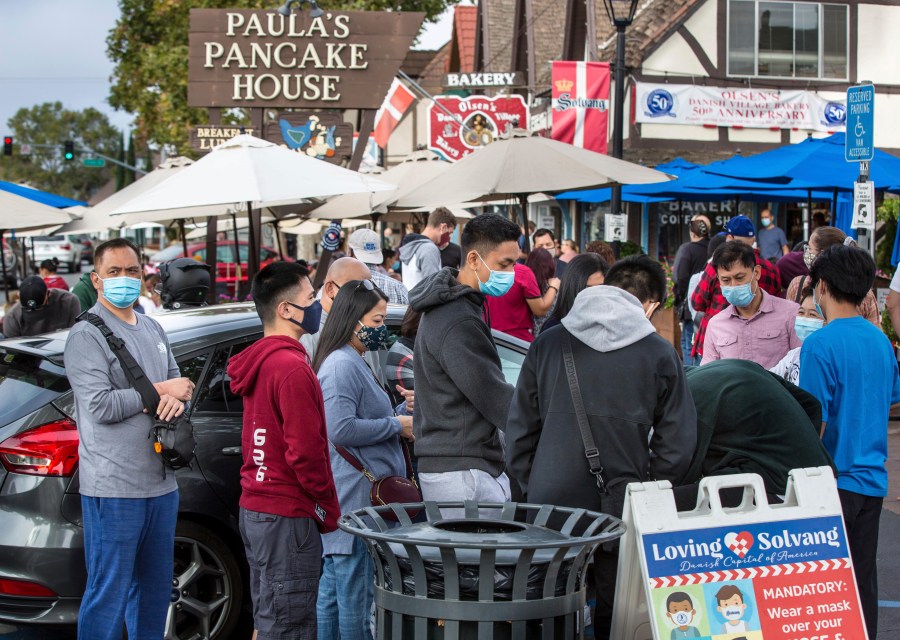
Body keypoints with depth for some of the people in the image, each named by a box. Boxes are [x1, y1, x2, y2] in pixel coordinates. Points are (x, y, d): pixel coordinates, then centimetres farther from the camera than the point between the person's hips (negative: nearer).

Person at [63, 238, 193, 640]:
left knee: (155, 590, 16)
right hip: (114, 488, -7)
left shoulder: (153, 330, 15)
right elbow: (100, 406, -18)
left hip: (162, 482, 8)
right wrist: (160, 390, -12)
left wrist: (176, 398, -7)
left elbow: (176, 381, 17)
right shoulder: (86, 335, -9)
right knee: (108, 596, -3)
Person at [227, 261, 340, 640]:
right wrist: (329, 511, -9)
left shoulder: (257, 362, 14)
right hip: (287, 516, -10)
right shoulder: (293, 367, -17)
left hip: (254, 509, 10)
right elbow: (305, 453, -21)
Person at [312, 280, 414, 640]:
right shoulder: (341, 365, -15)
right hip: (355, 498, -11)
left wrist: (403, 411, 12)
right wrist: (396, 425, -14)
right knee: (356, 593, -6)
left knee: (333, 589, 14)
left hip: (360, 496, 11)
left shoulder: (354, 363, 19)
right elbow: (341, 429, -23)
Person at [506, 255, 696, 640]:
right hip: (622, 507, -2)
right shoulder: (660, 354, -1)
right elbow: (676, 443, -1)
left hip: (550, 504, 2)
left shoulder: (547, 344, 5)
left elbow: (520, 428, 8)